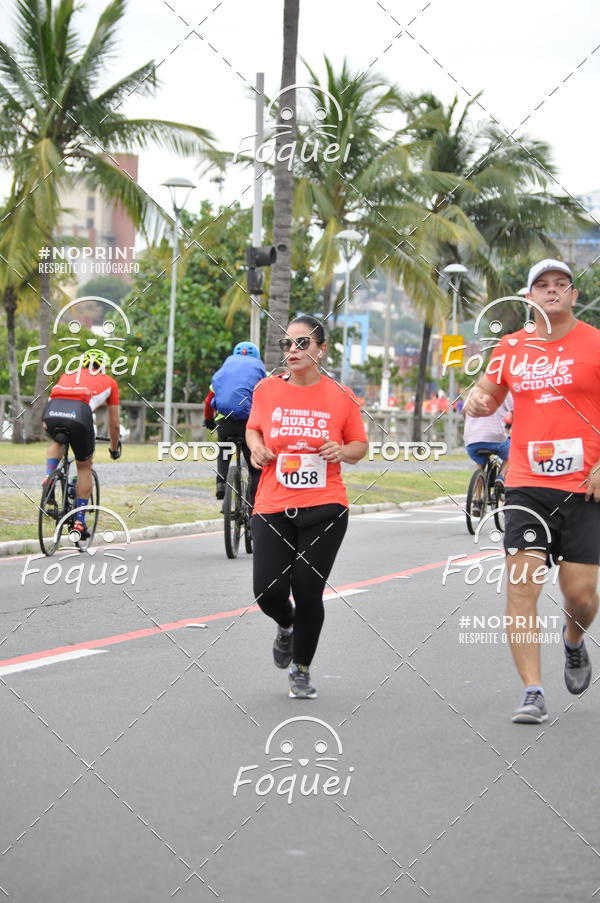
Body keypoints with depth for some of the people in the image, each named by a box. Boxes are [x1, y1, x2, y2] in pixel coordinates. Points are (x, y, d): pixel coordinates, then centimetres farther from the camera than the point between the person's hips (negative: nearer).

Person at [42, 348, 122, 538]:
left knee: (57, 441, 38)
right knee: (84, 467, 20)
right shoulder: (109, 382, 31)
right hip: (79, 413, -2)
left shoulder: (67, 375, 37)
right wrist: (115, 449, 52)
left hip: (51, 412, 2)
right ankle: (79, 521, 17)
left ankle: (49, 476, 12)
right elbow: (114, 424, 35)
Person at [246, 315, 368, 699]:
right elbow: (254, 427, 21)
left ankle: (301, 669, 20)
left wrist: (342, 451, -10)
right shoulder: (267, 390, 3)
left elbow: (360, 445, 11)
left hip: (324, 508, -1)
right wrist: (256, 446, 0)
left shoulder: (341, 397, -1)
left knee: (308, 591, -4)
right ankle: (286, 626, 30)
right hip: (273, 508, 1)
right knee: (268, 591, -9)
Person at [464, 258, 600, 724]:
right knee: (522, 585, -9)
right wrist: (477, 401, -1)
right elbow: (489, 396, 23)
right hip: (527, 486, 2)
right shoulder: (511, 348, 9)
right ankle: (533, 693, -6)